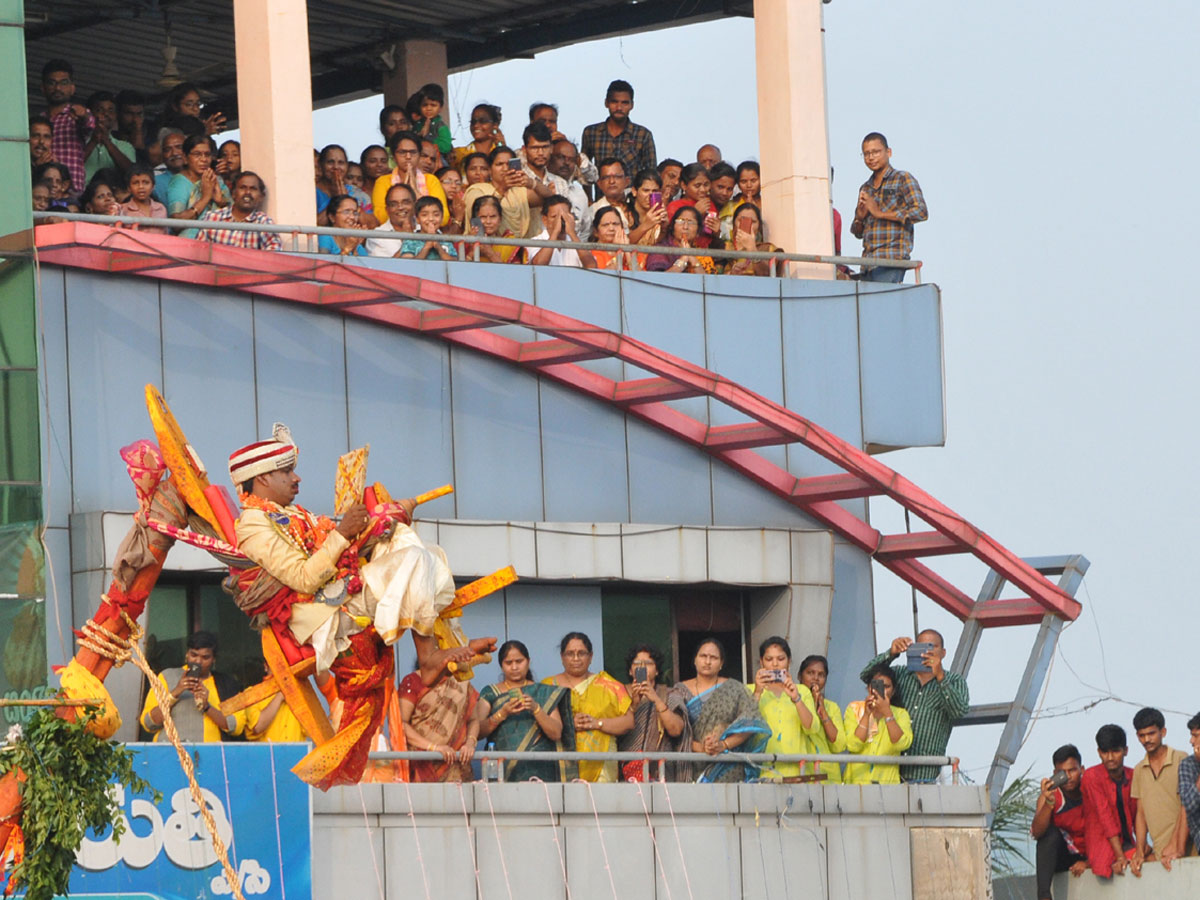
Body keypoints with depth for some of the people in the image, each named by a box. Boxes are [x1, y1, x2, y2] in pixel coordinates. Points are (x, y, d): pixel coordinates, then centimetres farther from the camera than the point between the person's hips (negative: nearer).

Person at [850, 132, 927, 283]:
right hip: (868, 263, 6)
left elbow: (921, 212, -10)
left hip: (892, 260, -6)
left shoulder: (903, 179, 4)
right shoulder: (865, 188, 23)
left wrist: (880, 213, -10)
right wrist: (859, 218, 2)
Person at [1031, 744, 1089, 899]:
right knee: (1049, 831, -28)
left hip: (1089, 857, 1)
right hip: (1064, 856, -1)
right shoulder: (1051, 795, -10)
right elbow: (1036, 832, -25)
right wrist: (1048, 803, -40)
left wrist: (1088, 863, -21)